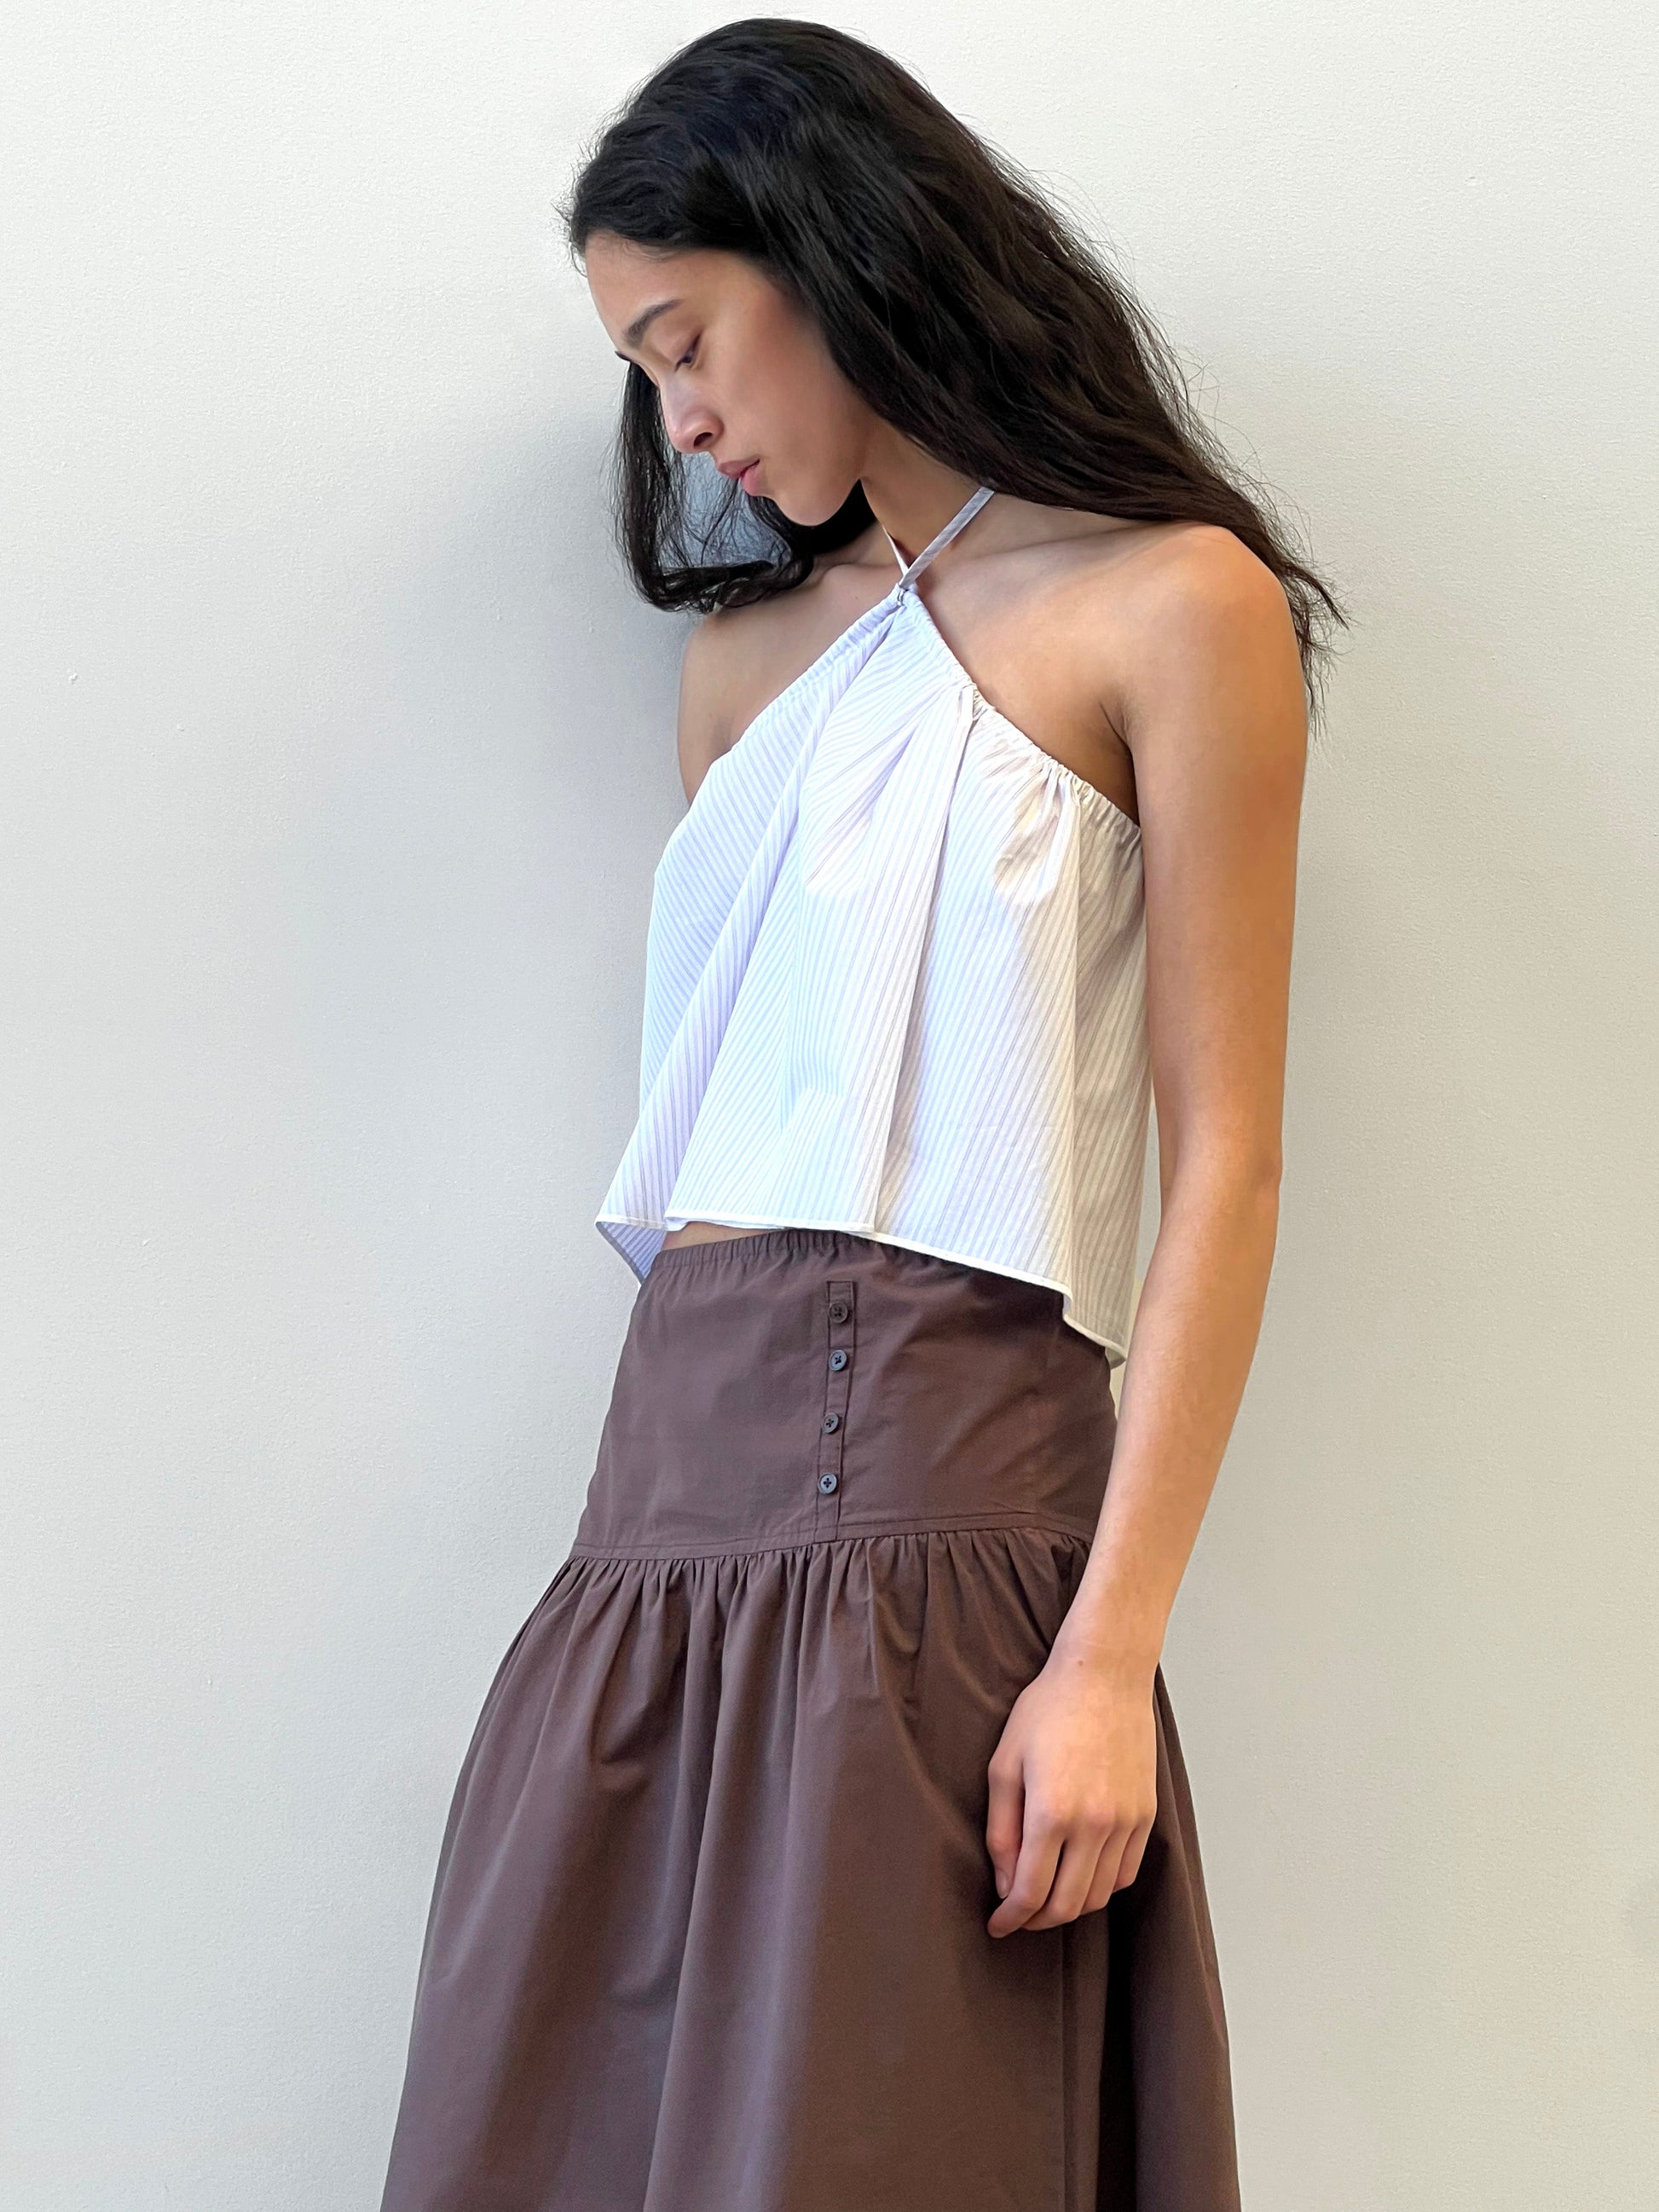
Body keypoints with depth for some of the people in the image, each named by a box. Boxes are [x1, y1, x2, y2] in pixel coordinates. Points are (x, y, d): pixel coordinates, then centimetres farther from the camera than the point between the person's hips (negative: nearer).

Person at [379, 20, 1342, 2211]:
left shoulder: (1170, 605, 0)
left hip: (945, 1500, -6)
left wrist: (1113, 1647, -13)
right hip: (671, 1485, 6)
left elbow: (1223, 1161, -6)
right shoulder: (747, 650, 19)